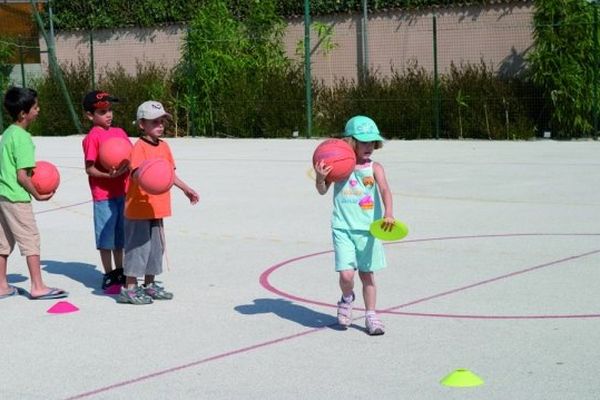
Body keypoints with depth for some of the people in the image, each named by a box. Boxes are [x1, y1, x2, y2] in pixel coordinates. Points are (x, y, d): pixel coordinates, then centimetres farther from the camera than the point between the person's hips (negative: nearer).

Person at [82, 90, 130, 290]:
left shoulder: (119, 132, 8)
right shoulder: (92, 137, -11)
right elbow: (89, 168, -14)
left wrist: (128, 168, -8)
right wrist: (109, 175, -25)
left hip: (122, 192, 6)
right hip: (103, 194, -6)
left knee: (120, 235, 16)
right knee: (106, 237, 2)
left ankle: (119, 271, 28)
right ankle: (109, 274, 12)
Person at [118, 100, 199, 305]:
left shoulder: (163, 146, 11)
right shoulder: (139, 147, -14)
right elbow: (136, 173, -29)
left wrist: (186, 189, 33)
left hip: (157, 209, 8)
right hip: (139, 208, -8)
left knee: (155, 246, 16)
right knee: (138, 247, -4)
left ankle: (149, 285, 29)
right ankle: (129, 289, 4)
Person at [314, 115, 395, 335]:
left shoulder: (374, 168, -2)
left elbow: (384, 190, -14)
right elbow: (322, 191, 0)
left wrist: (388, 213, -31)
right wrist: (320, 177, -22)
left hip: (368, 230, 1)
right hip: (343, 229, -1)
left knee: (367, 274, 9)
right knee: (346, 274, -11)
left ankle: (371, 316, 22)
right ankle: (347, 299, 21)